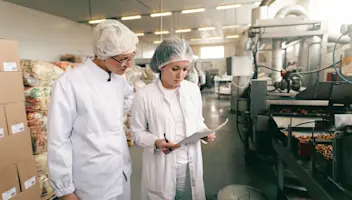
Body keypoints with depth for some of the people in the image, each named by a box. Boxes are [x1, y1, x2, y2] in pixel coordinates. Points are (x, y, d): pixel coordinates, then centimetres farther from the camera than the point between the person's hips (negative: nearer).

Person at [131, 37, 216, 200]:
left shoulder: (194, 89, -1)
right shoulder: (144, 95, -13)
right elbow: (138, 132, -6)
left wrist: (205, 132, -8)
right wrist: (156, 142, -22)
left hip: (190, 163, 4)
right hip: (161, 165, -3)